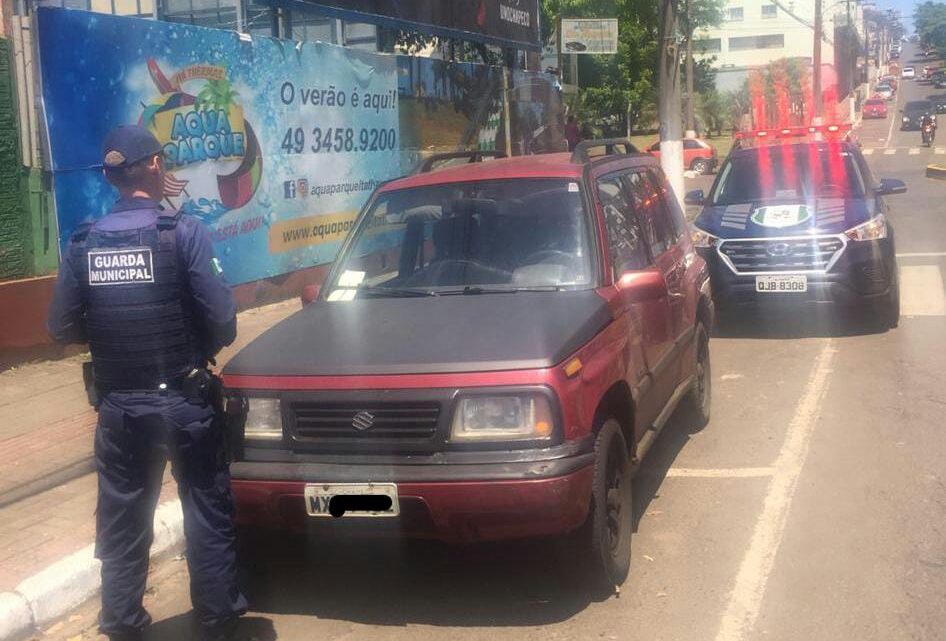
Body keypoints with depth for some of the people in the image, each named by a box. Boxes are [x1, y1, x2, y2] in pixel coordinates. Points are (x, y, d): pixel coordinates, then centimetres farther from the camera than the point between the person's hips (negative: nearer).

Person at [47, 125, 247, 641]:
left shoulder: (82, 244, 0)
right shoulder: (183, 233, -12)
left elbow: (63, 328, 2)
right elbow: (222, 318, -16)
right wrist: (201, 349, 5)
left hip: (118, 405, 4)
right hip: (184, 401, -3)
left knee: (121, 522, 15)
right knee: (207, 516, 11)